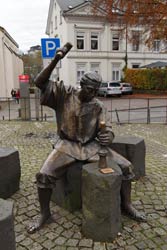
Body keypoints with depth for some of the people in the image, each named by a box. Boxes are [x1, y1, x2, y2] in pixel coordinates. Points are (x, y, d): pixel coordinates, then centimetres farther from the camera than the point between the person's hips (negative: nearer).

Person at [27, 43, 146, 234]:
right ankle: (44, 213, 5)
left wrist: (108, 137, -28)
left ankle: (126, 205, 16)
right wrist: (55, 61, -23)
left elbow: (106, 129, -2)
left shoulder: (98, 106, 1)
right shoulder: (64, 94, -3)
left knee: (125, 166, -5)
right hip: (67, 145, -2)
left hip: (91, 146, 3)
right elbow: (40, 82, -12)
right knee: (44, 175, -22)